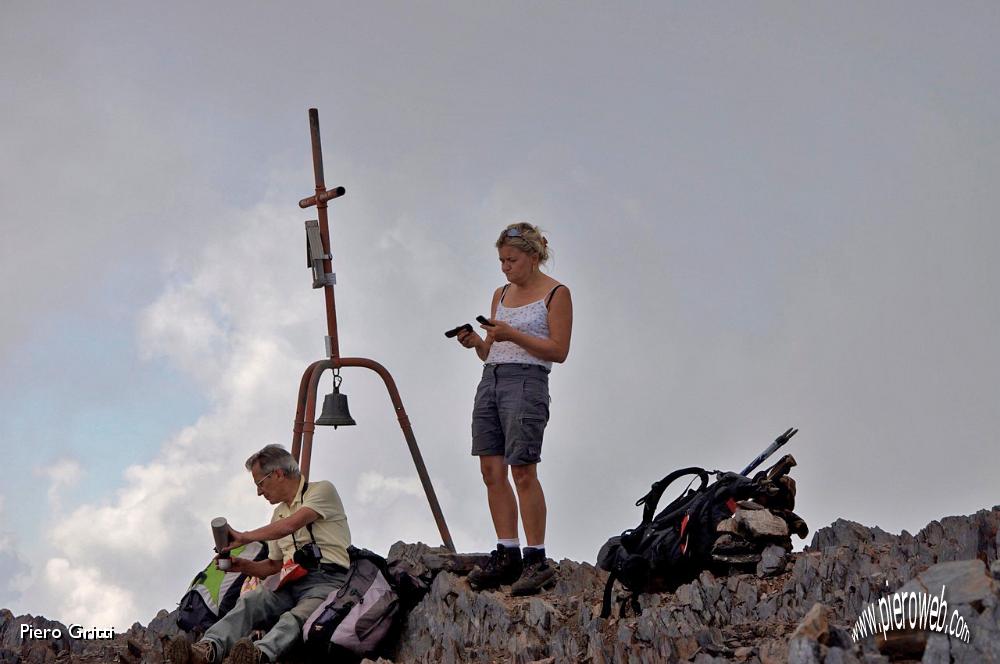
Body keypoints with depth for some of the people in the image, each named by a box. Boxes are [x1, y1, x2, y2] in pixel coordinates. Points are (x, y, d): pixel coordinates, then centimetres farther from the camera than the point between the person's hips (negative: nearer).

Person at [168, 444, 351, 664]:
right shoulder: (279, 513, 28)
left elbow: (291, 525, -15)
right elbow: (274, 565, 30)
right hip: (291, 579, 6)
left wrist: (245, 537, -6)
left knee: (297, 616, -35)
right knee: (248, 602, -22)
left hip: (328, 578, -6)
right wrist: (243, 566, 11)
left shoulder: (323, 491, 2)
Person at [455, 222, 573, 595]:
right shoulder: (501, 294, 18)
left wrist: (513, 335, -16)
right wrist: (477, 343, -1)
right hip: (490, 381, 7)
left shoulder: (556, 294, -1)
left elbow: (559, 351, -8)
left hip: (526, 382, -7)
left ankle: (536, 560, -5)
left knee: (523, 471, -11)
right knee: (492, 470, 2)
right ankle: (507, 556, 8)